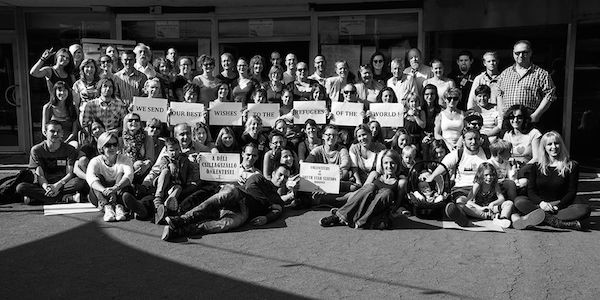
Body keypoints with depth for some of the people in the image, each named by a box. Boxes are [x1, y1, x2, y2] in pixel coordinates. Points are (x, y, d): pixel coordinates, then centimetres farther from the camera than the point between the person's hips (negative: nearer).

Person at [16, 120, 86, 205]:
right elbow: (39, 175, -4)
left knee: (80, 181, -33)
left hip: (62, 184, -1)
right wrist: (46, 187, -26)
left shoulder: (69, 150, 3)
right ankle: (64, 198, -32)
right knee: (20, 187, -28)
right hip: (44, 185, 1)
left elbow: (70, 174, -5)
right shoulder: (36, 150, 3)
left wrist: (57, 185, -25)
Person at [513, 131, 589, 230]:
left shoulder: (572, 166, 4)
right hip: (539, 205, 1)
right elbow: (530, 190, 2)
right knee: (519, 201, -25)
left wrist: (558, 206, -18)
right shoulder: (537, 166, 8)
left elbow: (572, 192, -1)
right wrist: (541, 203, -19)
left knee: (585, 208, -30)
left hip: (562, 206, -1)